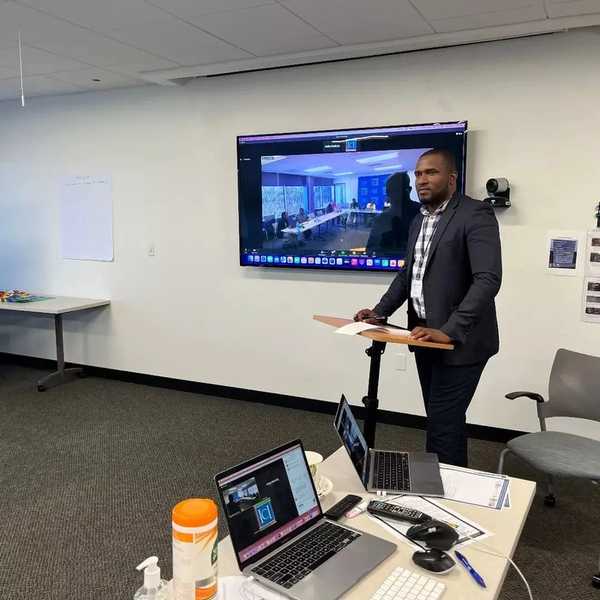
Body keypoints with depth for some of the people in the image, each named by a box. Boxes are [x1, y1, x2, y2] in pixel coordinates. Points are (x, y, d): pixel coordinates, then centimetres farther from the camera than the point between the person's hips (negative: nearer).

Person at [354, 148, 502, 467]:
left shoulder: (476, 214, -13)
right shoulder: (419, 220, 13)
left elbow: (488, 279, -23)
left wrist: (449, 332, -29)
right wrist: (380, 312, 6)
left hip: (459, 342, -8)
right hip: (426, 337, 8)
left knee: (443, 427, -5)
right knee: (444, 421, 17)